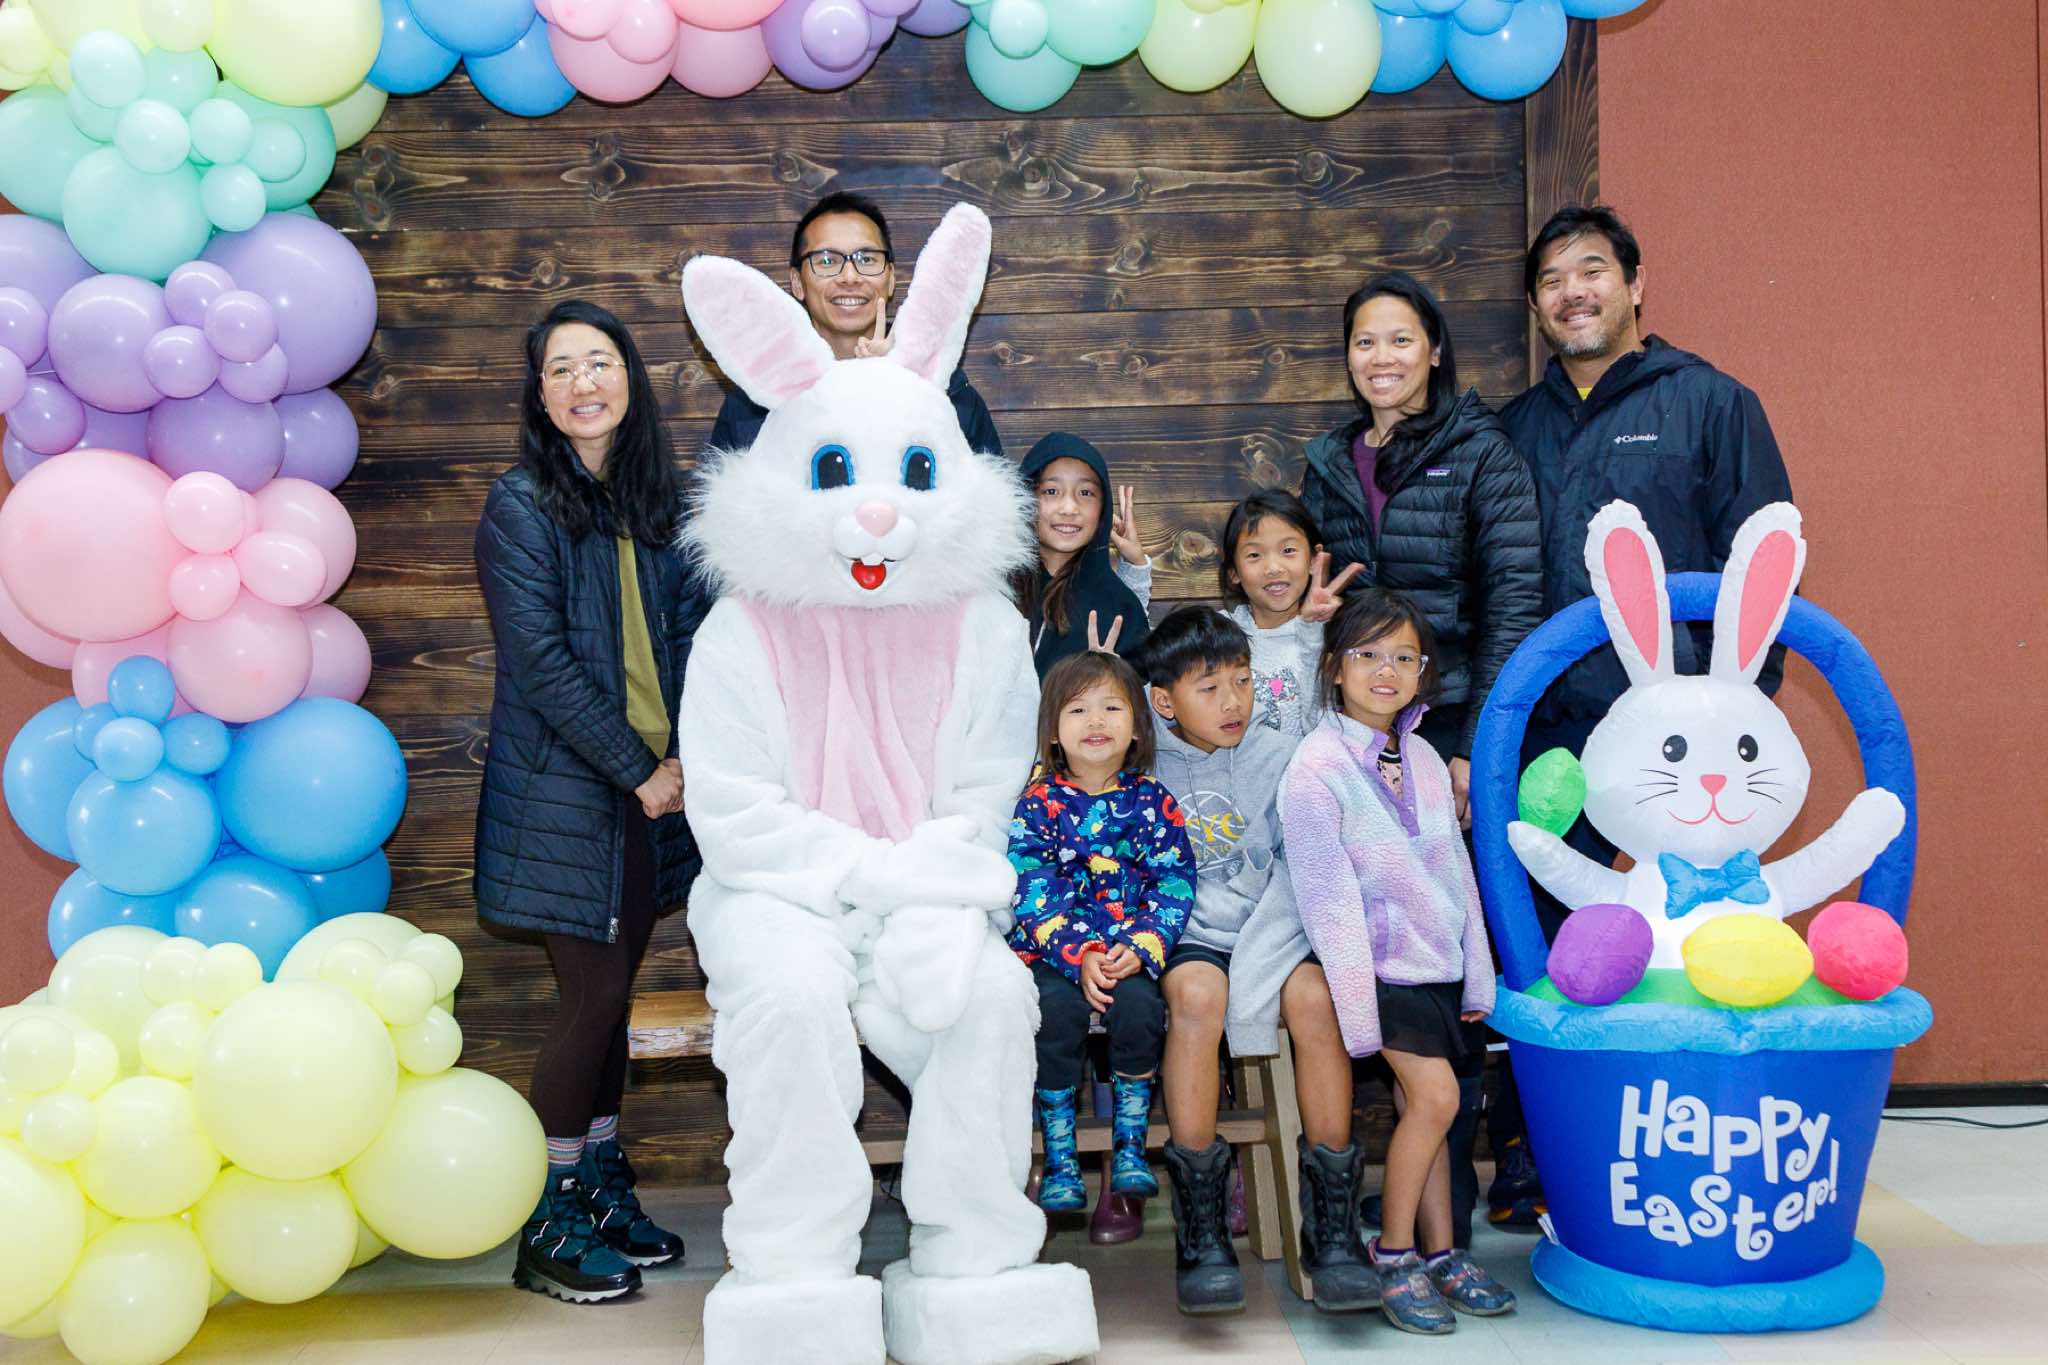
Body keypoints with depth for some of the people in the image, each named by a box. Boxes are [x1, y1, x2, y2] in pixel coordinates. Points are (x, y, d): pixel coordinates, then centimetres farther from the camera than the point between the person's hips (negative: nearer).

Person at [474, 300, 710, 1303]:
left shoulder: (658, 502, 10)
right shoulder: (520, 506, -8)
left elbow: (691, 629, 8)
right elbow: (540, 659, -14)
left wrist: (687, 754, -6)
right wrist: (636, 770, -14)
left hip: (654, 785, 5)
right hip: (564, 790, -5)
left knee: (611, 995, 12)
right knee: (594, 996, -3)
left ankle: (603, 1191, 25)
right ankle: (550, 1225, 10)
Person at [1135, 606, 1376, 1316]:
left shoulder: (1278, 756, 5)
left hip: (1264, 924, 1)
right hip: (1179, 931, -1)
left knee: (1313, 994, -30)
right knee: (1197, 990, -34)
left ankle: (1332, 1226, -18)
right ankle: (1200, 1231, -26)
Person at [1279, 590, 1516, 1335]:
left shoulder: (1424, 757, 7)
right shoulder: (1316, 766, -13)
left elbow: (1456, 868, 12)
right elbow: (1328, 895, -15)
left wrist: (1477, 977, 11)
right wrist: (1357, 1007, -16)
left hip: (1439, 960, 6)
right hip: (1380, 964, -6)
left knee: (1423, 1106, 9)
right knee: (1433, 1095, -12)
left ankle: (1440, 1253, 21)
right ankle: (1391, 1254, 4)